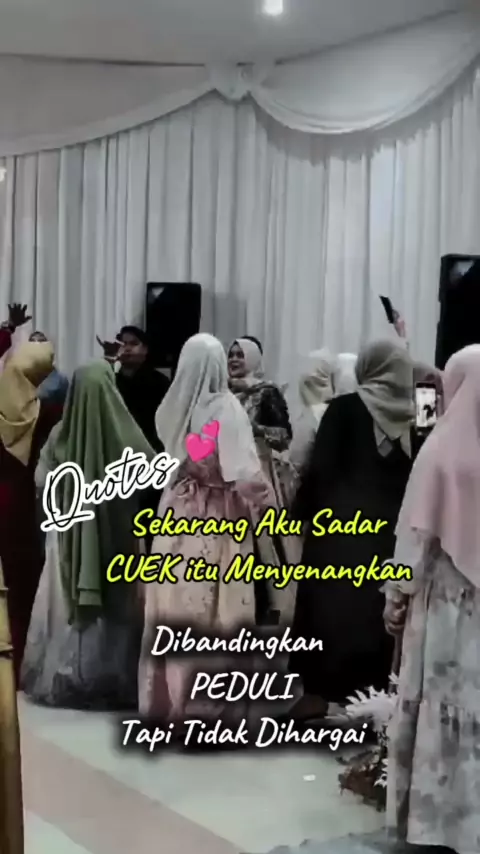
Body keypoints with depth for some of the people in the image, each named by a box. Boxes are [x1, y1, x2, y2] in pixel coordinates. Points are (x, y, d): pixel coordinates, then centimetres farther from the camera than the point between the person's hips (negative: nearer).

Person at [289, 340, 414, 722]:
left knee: (328, 604, 6)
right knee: (375, 608, 11)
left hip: (340, 521, -3)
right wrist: (399, 520, 12)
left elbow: (321, 468, -10)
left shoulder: (345, 407, -9)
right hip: (389, 528, 3)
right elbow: (415, 477, 2)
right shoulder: (411, 416, 0)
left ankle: (319, 691, 11)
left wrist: (300, 512, 0)